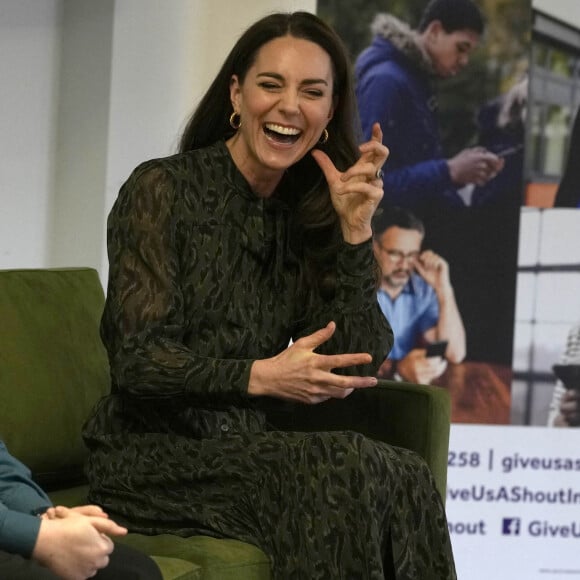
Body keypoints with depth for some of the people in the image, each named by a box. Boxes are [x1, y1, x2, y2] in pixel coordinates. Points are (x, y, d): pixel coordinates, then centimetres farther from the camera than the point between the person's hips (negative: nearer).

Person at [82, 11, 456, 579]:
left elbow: (356, 367, 1)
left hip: (251, 451, 5)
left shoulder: (304, 213, 11)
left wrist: (355, 228, -7)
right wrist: (260, 377, -27)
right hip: (155, 454, -5)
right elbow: (138, 361, -13)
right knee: (346, 471, -29)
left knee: (402, 477, -24)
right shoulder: (161, 189, -5)